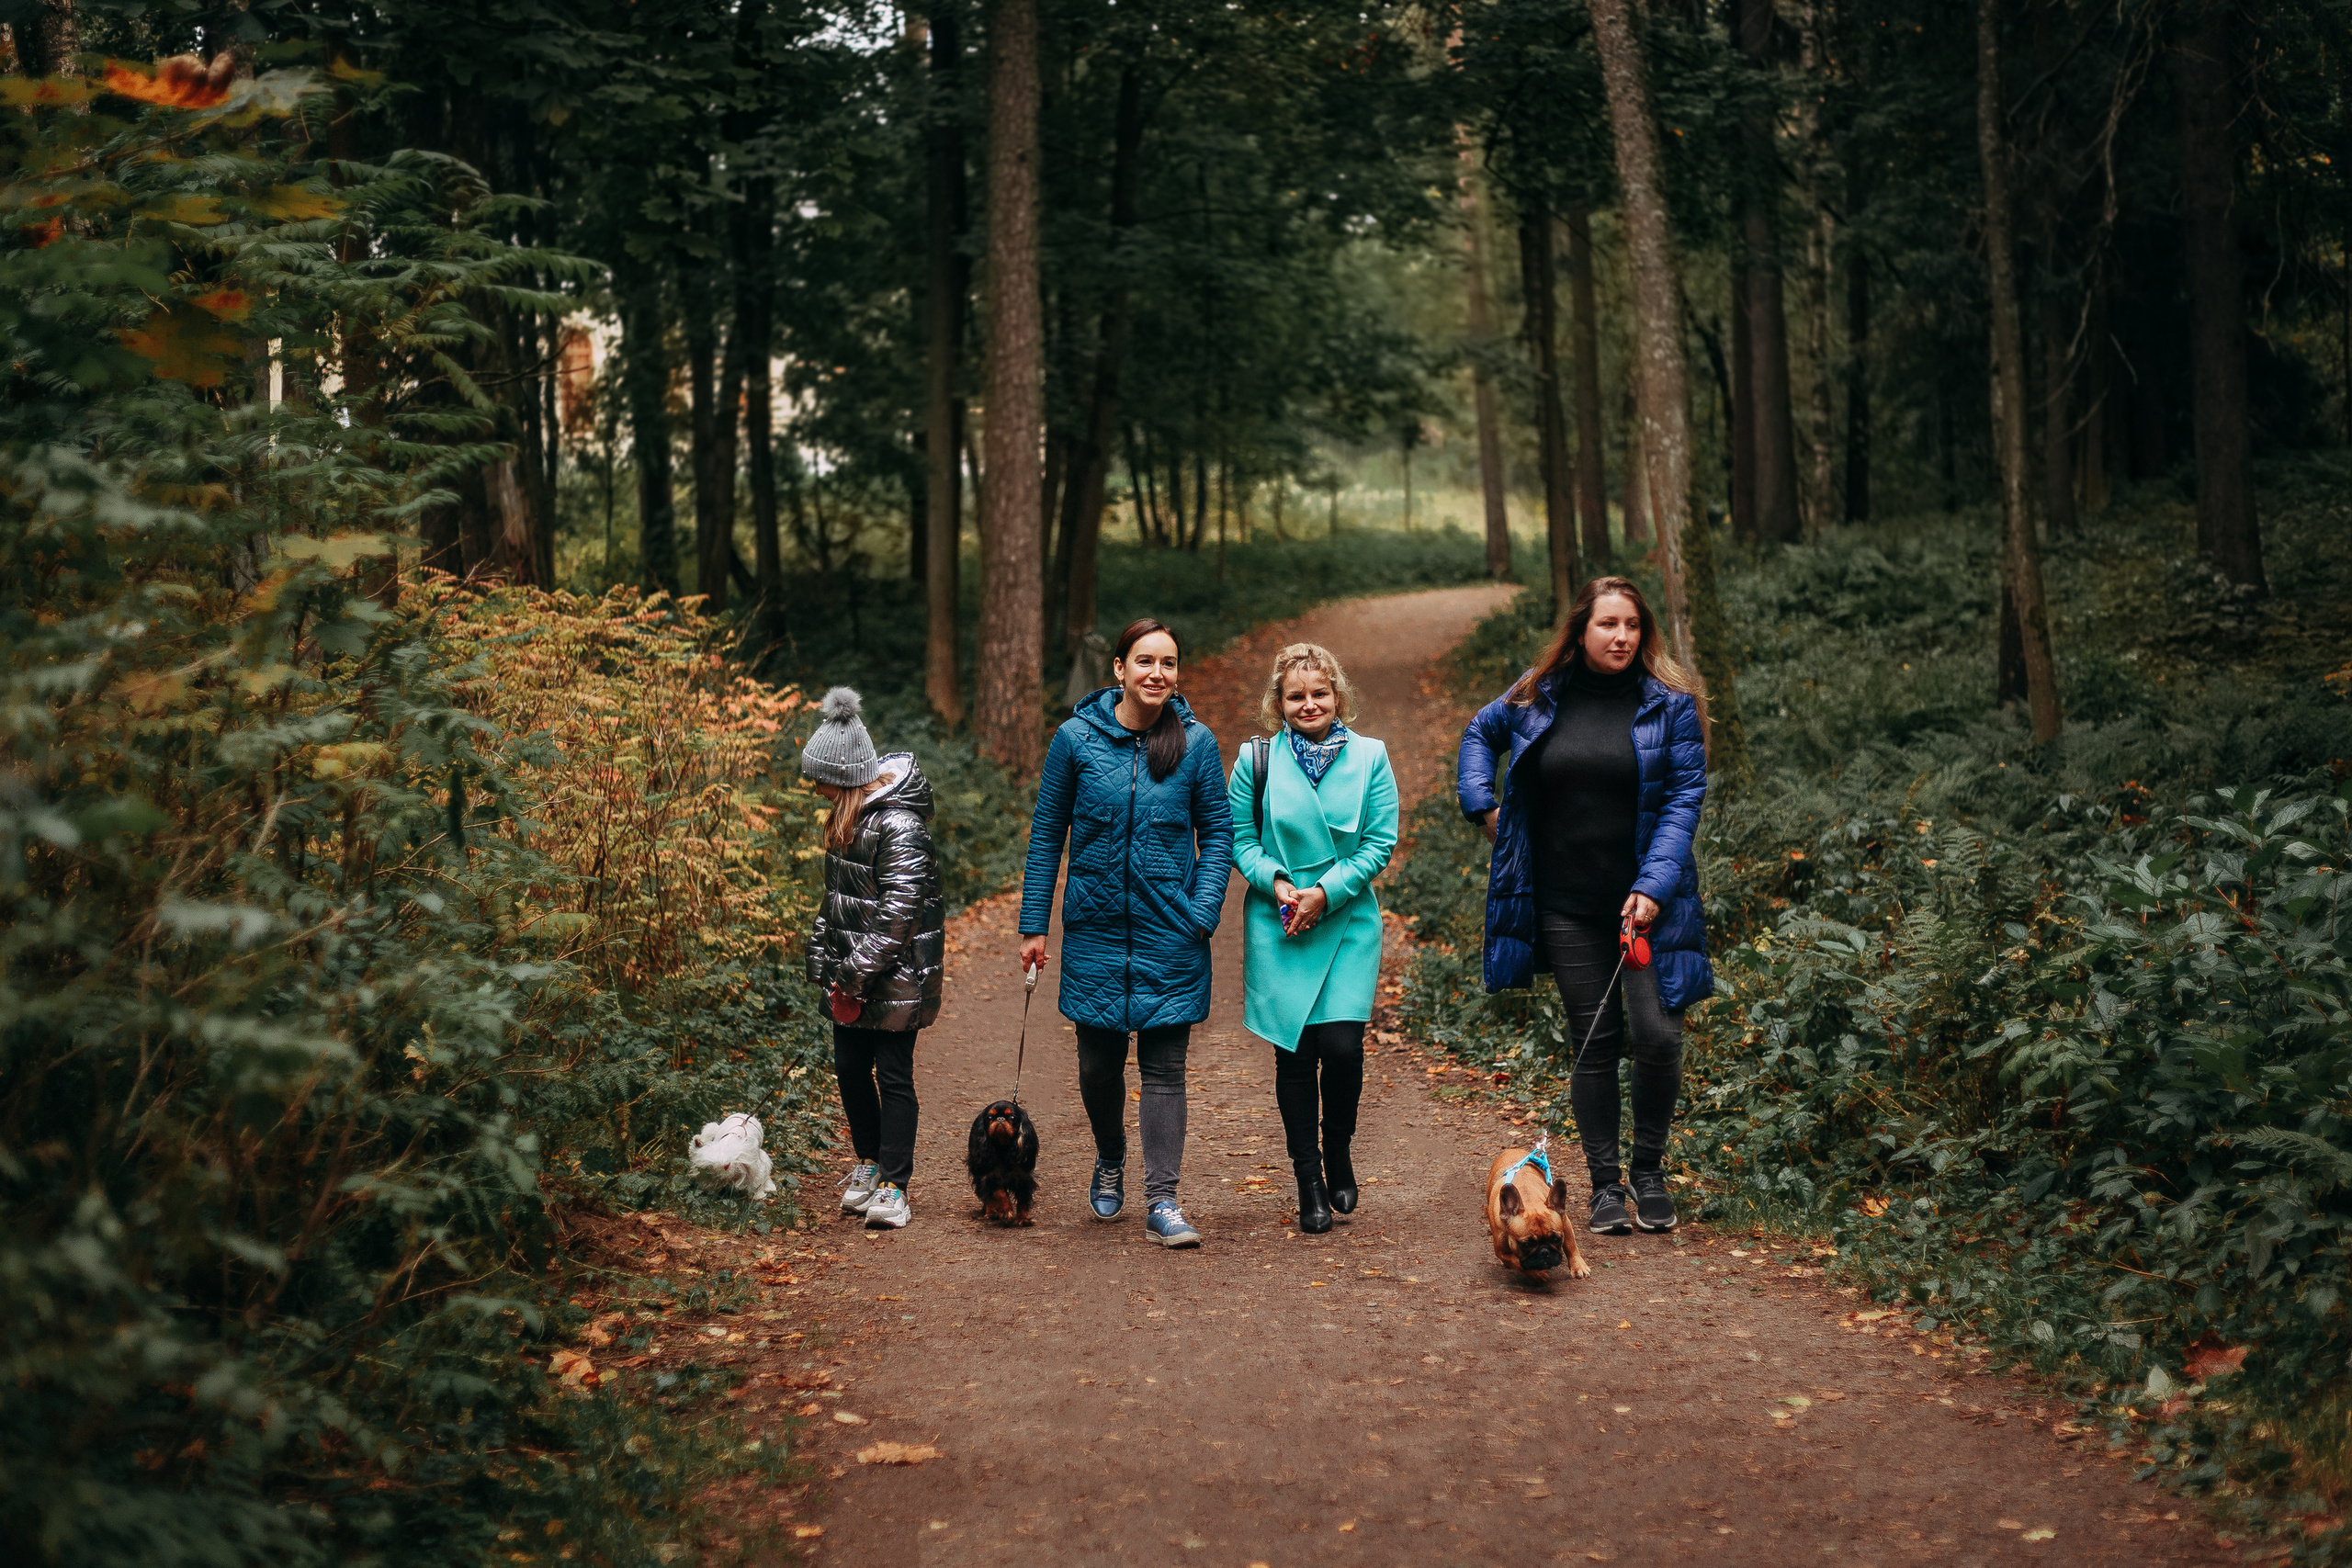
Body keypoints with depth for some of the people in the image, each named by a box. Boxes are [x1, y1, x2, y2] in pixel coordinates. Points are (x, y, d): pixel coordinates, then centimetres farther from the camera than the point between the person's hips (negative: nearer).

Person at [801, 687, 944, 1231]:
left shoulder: (900, 827, -20)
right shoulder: (850, 816, 9)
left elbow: (897, 912, -22)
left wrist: (859, 971, -19)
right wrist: (824, 955, 13)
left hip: (895, 980, -9)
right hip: (853, 976, 9)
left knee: (893, 1077, -2)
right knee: (850, 1069, 14)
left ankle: (893, 1188, 4)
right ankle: (869, 1165, 31)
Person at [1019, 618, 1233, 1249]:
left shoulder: (1196, 742, -3)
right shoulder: (1077, 738, -3)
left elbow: (1217, 835, 4)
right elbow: (1047, 835, 3)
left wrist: (1203, 913, -8)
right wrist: (1033, 925, 2)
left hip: (1170, 932, -1)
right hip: (1096, 927, 1)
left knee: (1164, 1066, 0)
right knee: (1099, 1062, 10)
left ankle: (1162, 1201, 4)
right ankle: (1110, 1159, 38)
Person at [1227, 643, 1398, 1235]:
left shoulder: (1370, 758, 1)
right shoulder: (1257, 760, 2)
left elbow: (1380, 842, -2)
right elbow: (1239, 840, 4)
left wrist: (1325, 892, -11)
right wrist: (1277, 883, -13)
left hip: (1349, 923, 0)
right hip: (1278, 926, 0)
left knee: (1342, 1045, -11)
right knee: (1294, 1052, 1)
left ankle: (1338, 1153, 17)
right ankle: (1309, 1183, 13)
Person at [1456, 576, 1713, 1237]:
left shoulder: (1670, 705, -3)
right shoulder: (1537, 697, 4)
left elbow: (1684, 798, -6)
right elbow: (1481, 732, 24)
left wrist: (1654, 887, -15)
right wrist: (1482, 803, 10)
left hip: (1648, 903, -2)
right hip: (1567, 907, 2)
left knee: (1657, 1035, -10)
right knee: (1594, 1043, 5)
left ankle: (1650, 1172, 13)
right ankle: (1605, 1186, 15)